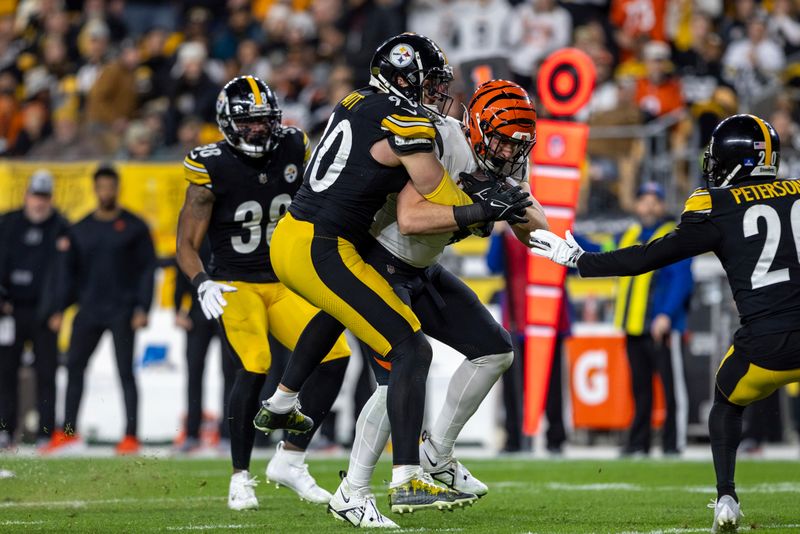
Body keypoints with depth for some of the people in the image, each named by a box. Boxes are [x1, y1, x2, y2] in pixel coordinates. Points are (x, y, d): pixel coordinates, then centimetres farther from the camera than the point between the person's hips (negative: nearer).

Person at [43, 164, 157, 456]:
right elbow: (71, 272, 14)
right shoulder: (81, 229, 11)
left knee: (125, 371, -4)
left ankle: (131, 435, -2)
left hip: (122, 311, -4)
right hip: (89, 309, 4)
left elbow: (147, 268, -1)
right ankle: (68, 431, 9)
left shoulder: (134, 227, 1)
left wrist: (142, 308, -9)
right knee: (74, 365, 2)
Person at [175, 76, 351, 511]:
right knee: (254, 368, -26)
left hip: (284, 283, 5)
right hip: (234, 286, -5)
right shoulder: (213, 169, -12)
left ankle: (289, 459, 1)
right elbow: (187, 244, -7)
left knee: (334, 357, -12)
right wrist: (202, 284, -24)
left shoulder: (294, 150, 0)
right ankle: (240, 478, -10)